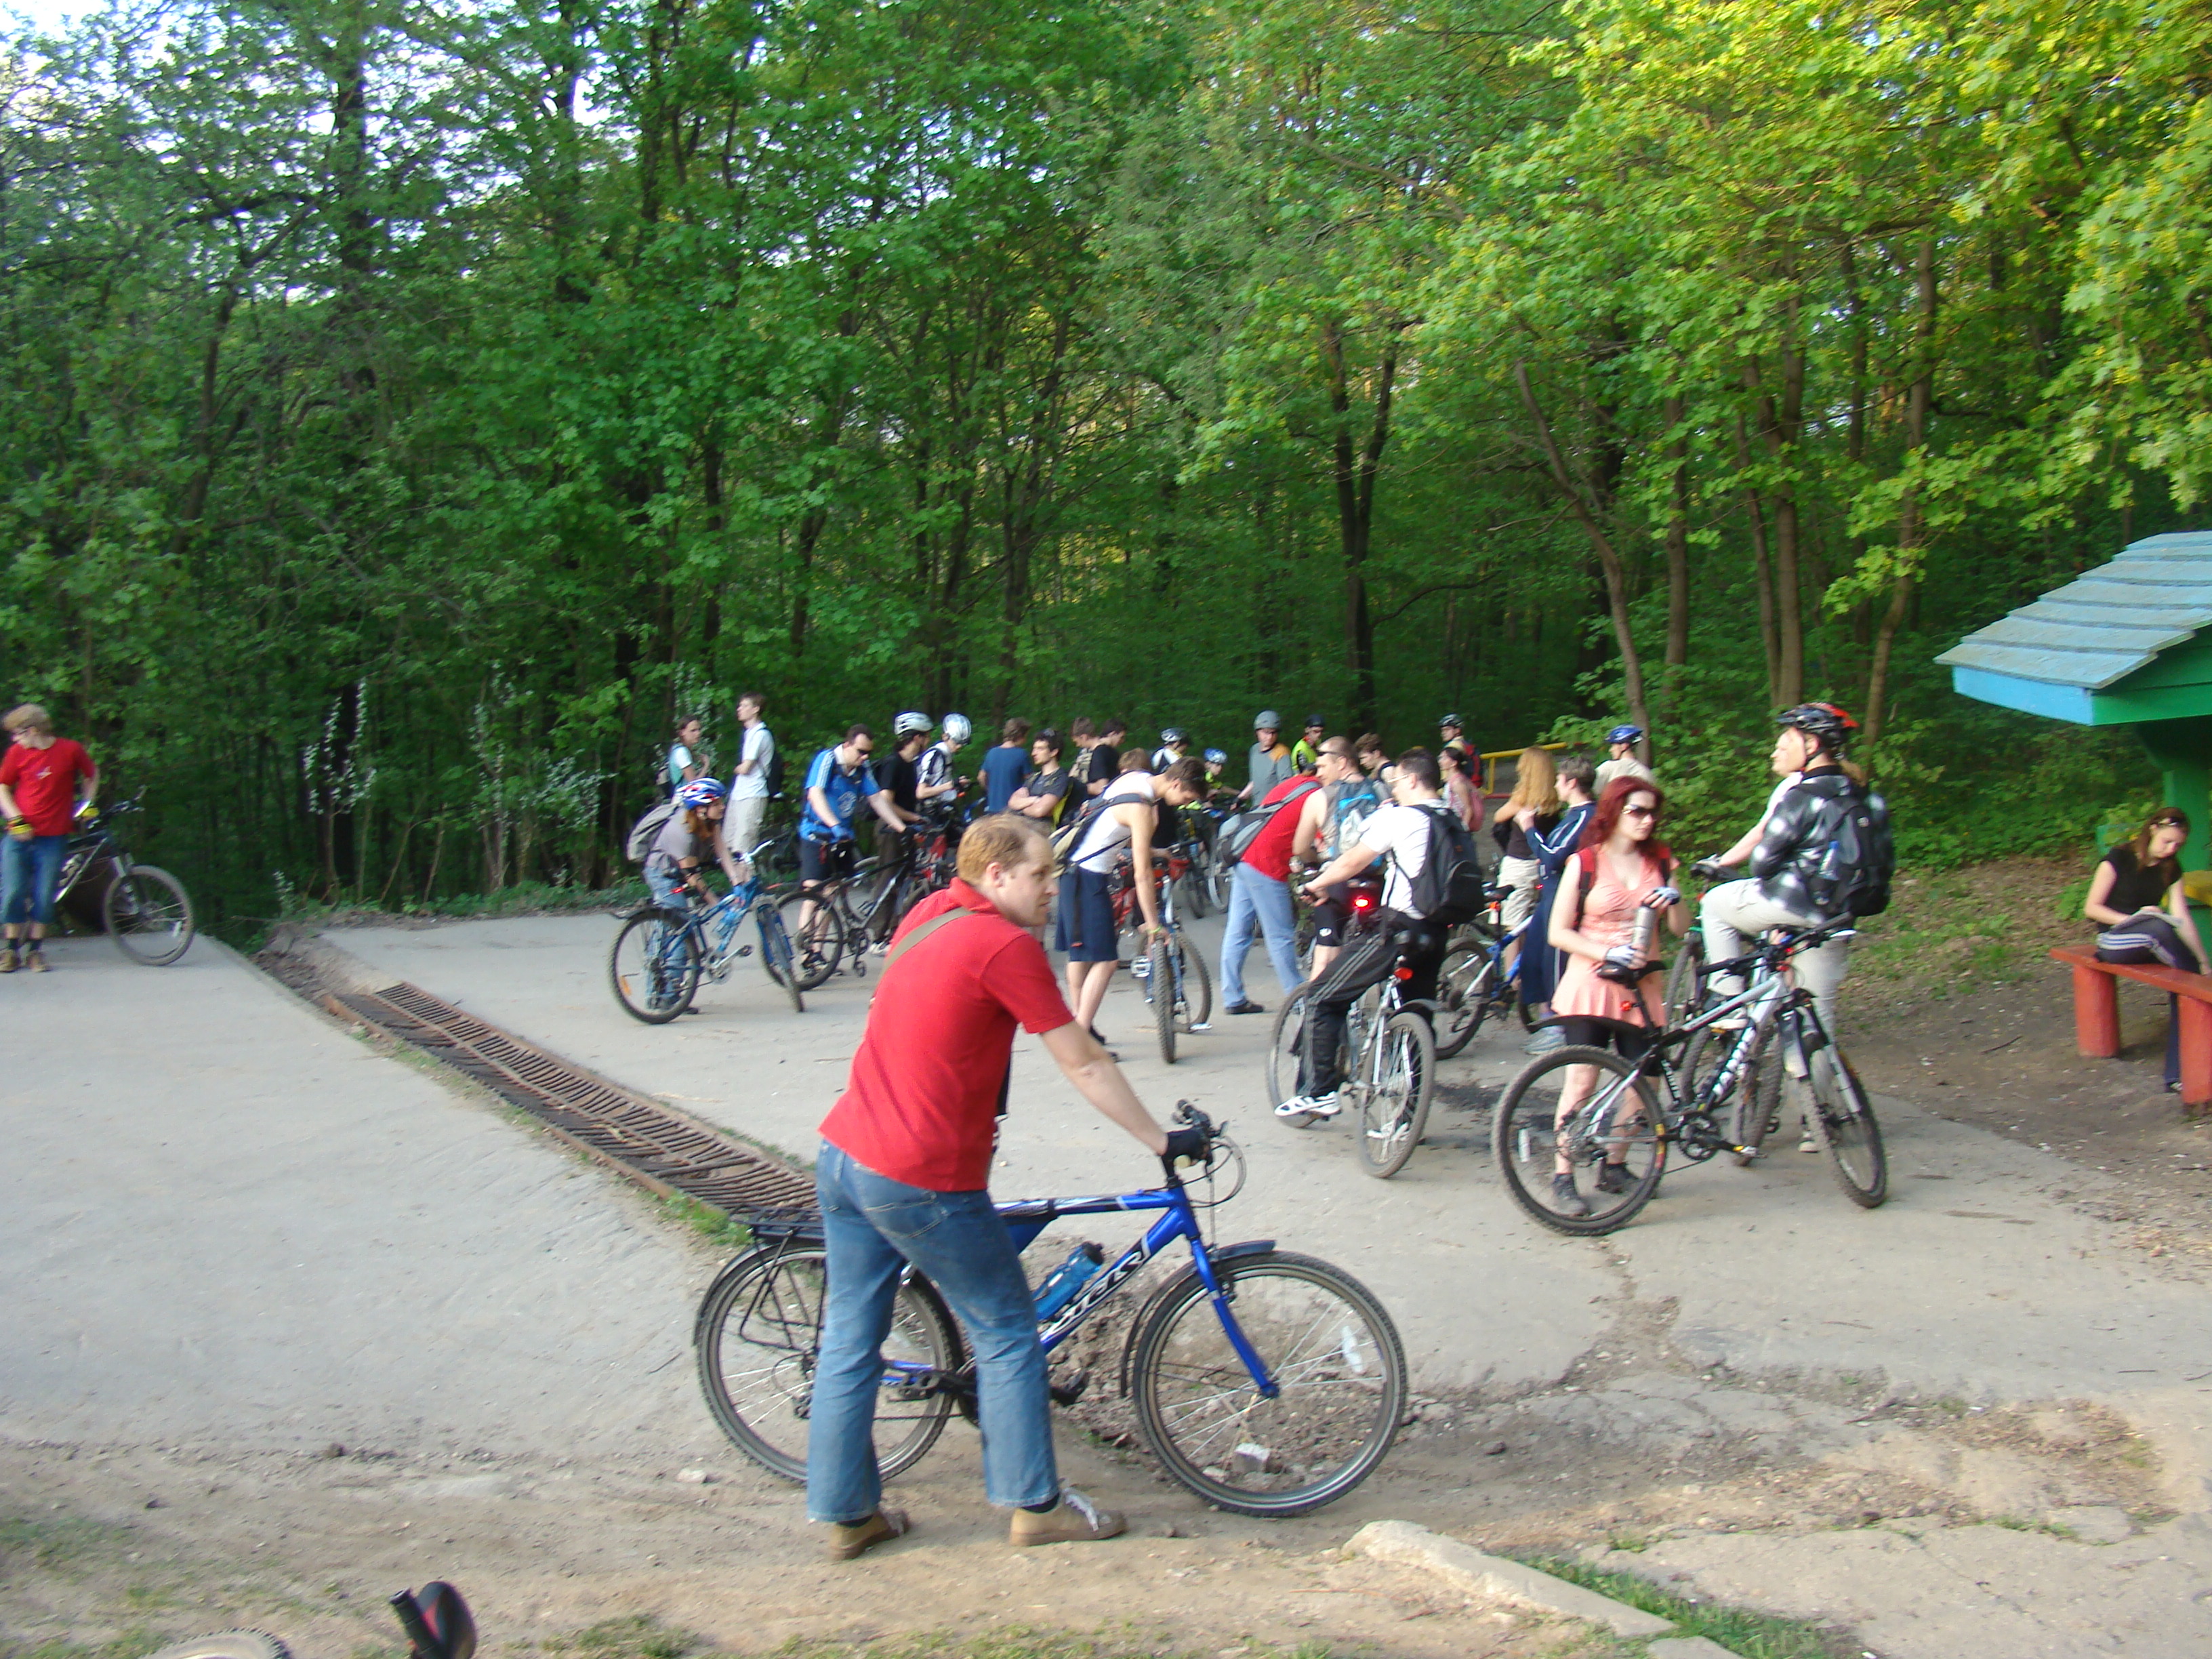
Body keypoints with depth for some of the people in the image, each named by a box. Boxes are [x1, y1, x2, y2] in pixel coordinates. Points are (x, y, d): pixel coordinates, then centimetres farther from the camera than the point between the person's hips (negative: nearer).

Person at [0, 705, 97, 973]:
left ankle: (36, 950, 16)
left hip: (53, 837, -1)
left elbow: (91, 775, 13)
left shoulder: (71, 749, -5)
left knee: (44, 897, 2)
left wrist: (86, 806, 7)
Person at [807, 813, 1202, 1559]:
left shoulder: (927, 915, 9)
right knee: (1006, 1334, 9)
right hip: (921, 1182, -8)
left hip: (842, 1155, 8)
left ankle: (846, 1513, 25)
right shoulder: (1006, 946, -14)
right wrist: (1162, 1141, -2)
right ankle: (1034, 1505, 19)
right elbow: (1085, 1067, -12)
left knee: (850, 1338, 15)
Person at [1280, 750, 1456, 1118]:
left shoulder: (1401, 817, -8)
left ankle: (1319, 1092, -1)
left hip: (1398, 931, -7)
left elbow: (1352, 863, -3)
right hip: (1435, 934, 7)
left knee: (1322, 998, 1)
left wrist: (1316, 885, 13)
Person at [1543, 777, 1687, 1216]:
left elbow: (1681, 928, 9)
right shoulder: (1584, 863, -1)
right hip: (1591, 983, -4)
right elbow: (1558, 932, -4)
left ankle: (1614, 1166, 21)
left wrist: (1674, 901, -11)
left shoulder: (1660, 862, 11)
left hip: (1642, 986, 4)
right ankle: (1562, 1177, -2)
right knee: (1582, 1081, -11)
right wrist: (1607, 953, -16)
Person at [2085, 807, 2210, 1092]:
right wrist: (2133, 919, -19)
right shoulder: (2120, 859, -7)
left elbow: (2182, 917, -1)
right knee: (2160, 927, -38)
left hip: (2151, 944, 5)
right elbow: (2091, 908, -7)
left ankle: (2178, 1074, -26)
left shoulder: (2170, 868, 7)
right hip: (2113, 939, -5)